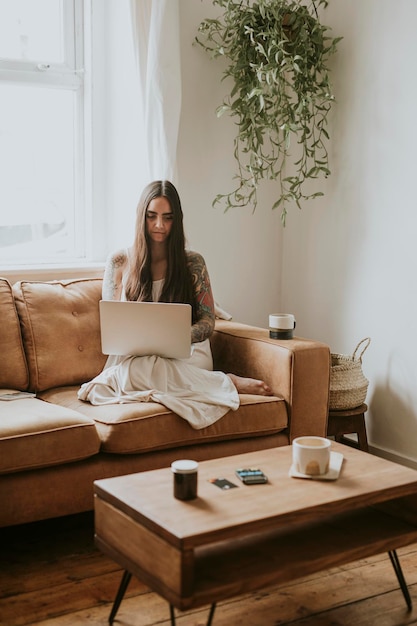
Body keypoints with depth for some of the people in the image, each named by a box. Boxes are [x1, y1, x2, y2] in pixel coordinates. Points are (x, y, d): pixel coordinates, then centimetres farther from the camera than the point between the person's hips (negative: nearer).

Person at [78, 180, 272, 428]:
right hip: (134, 355, 2)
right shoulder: (119, 262, 8)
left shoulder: (193, 263, 5)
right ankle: (228, 382, -23)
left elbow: (207, 321, 3)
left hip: (186, 354, -2)